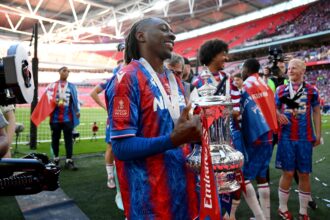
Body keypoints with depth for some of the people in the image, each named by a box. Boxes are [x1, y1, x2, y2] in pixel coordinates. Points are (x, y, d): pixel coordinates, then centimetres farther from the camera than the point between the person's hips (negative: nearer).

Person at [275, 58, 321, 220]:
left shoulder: (311, 90, 5)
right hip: (286, 137, 0)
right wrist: (278, 114, -13)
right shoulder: (280, 90, 5)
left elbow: (316, 112, 9)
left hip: (305, 138, 1)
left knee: (304, 174, 8)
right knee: (288, 173, 3)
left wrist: (318, 134, 4)